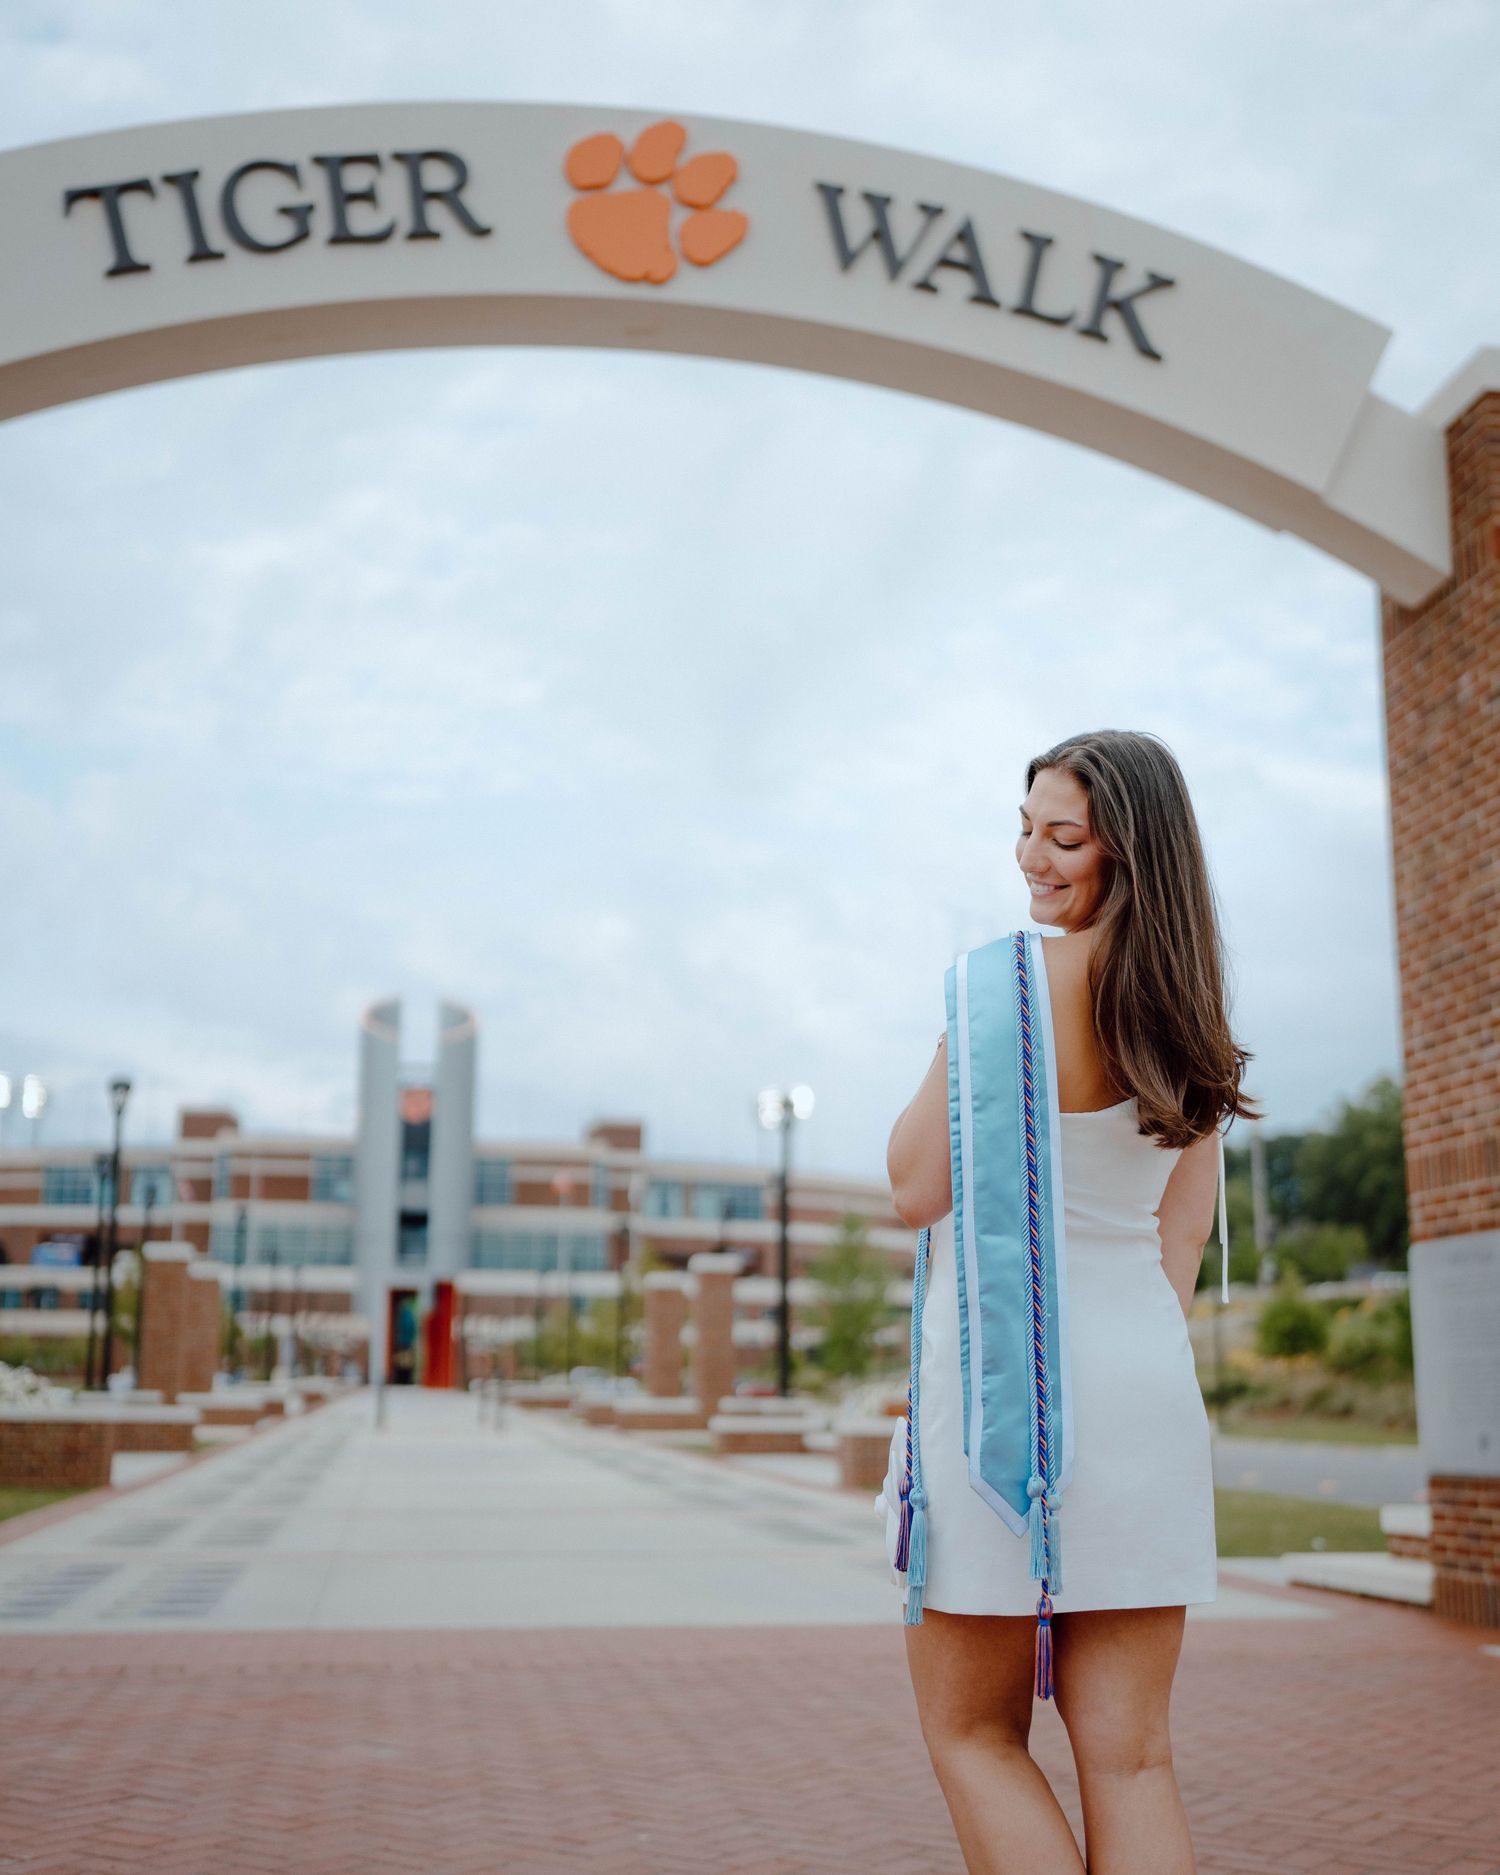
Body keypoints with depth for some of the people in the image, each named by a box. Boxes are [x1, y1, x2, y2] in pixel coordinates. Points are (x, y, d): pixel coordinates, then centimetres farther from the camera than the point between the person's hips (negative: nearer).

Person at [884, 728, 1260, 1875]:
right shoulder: (1191, 1013, 9)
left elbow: (918, 1190, -9)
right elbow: (1185, 1229, 12)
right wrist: (1140, 1343, 17)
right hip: (1148, 1377, 7)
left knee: (972, 1733, 8)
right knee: (1131, 1753, 8)